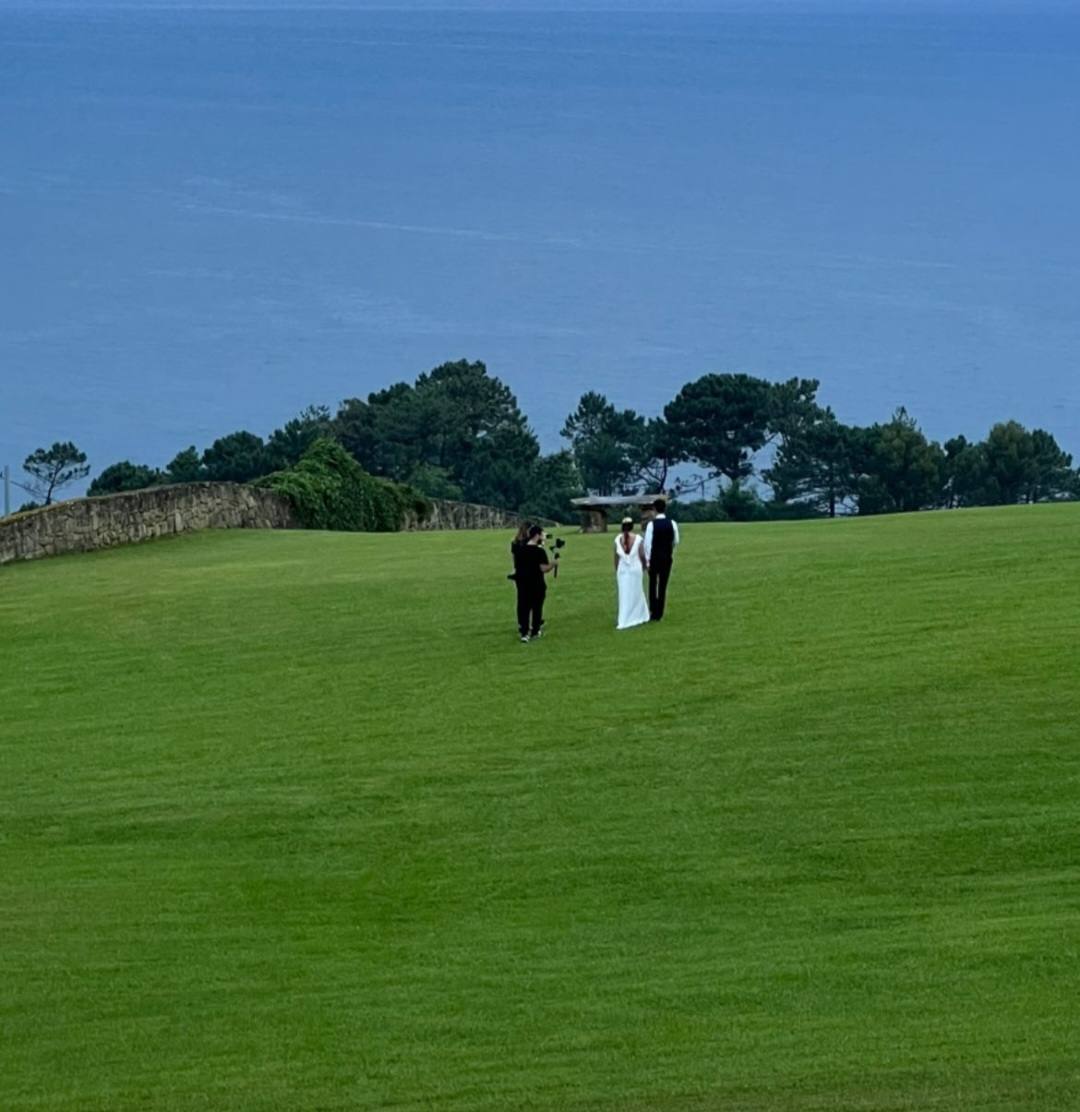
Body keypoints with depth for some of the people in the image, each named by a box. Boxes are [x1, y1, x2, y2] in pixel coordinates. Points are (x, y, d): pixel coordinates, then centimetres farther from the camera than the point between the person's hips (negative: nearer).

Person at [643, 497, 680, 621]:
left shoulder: (651, 524, -14)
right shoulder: (672, 524, -5)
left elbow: (648, 543, -13)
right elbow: (676, 541, 4)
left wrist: (647, 559, -6)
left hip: (654, 557, -2)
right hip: (667, 557, 2)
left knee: (653, 584, 11)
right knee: (663, 585, 8)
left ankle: (653, 611, 6)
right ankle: (659, 613, 10)